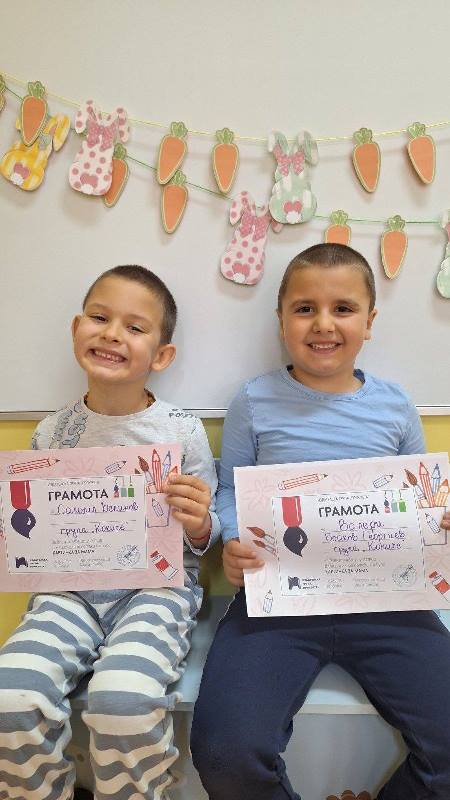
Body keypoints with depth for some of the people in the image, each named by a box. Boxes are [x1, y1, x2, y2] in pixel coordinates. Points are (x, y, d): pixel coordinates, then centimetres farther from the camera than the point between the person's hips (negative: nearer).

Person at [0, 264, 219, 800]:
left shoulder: (183, 432, -4)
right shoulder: (51, 433, 4)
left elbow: (202, 542, 3)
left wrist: (199, 526, -18)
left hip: (158, 585, -2)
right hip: (70, 590, 3)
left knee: (124, 702, -29)